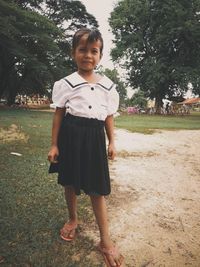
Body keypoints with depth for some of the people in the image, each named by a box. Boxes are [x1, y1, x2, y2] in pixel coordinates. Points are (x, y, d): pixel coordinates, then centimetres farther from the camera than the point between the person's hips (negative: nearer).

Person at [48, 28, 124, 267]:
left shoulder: (107, 85, 6)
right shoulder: (66, 83, -1)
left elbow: (109, 116, 9)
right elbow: (59, 114, -1)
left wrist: (111, 142, 7)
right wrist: (54, 145, -4)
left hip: (95, 137, 1)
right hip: (71, 135, 0)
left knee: (97, 187, 2)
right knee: (69, 182, 13)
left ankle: (105, 240, 14)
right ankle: (72, 219, 41)